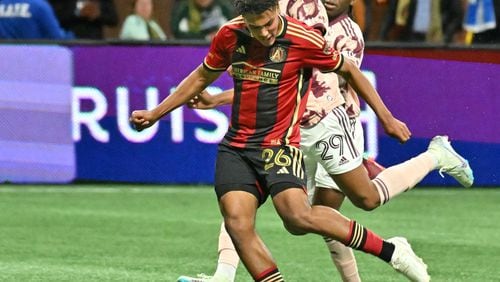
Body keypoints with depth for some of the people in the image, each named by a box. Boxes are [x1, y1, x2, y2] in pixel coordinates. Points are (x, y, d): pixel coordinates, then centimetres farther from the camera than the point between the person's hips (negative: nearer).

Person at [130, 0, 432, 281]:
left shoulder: (304, 39, -10)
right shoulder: (230, 35, 2)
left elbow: (349, 71, 5)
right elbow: (202, 77, 20)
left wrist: (387, 119, 11)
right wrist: (155, 114, 23)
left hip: (280, 144, -5)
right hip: (235, 148, 5)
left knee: (298, 216, -26)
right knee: (237, 223, -16)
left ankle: (390, 250, -14)